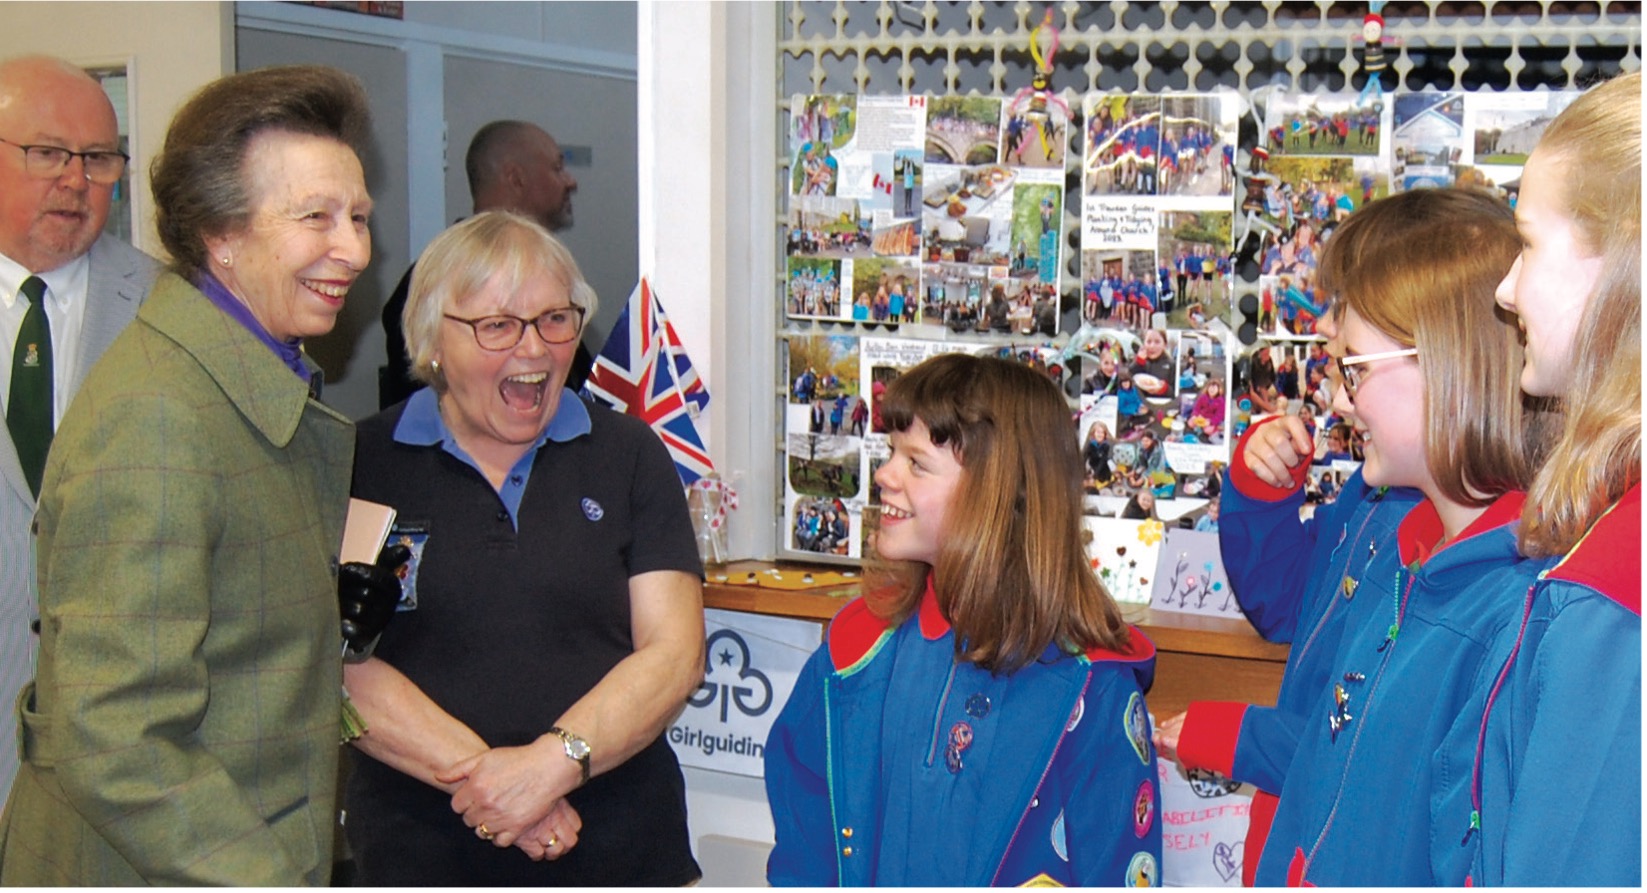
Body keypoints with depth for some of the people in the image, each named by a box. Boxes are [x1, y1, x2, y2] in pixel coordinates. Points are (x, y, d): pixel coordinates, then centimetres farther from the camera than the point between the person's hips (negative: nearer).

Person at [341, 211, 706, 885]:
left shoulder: (628, 455, 5)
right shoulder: (364, 463, 0)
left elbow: (673, 652, -3)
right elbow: (340, 661, -8)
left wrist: (555, 761, -17)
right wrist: (479, 773, -19)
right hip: (420, 851, -1)